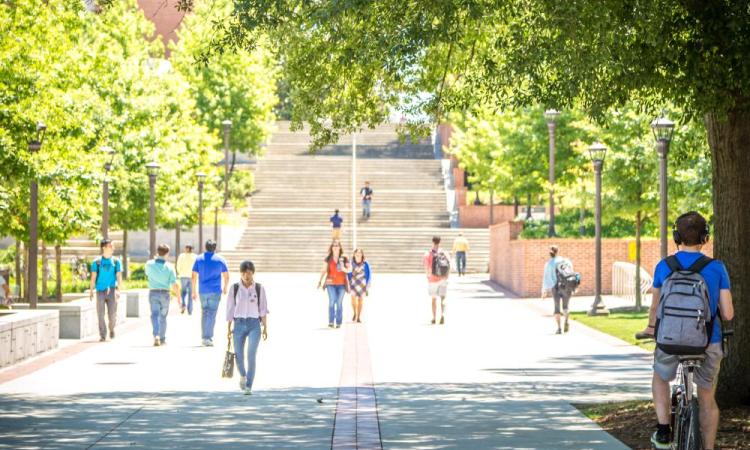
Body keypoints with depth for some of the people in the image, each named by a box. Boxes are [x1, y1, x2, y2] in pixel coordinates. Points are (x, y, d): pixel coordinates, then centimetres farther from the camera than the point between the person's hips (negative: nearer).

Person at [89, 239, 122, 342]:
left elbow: (119, 276, 0)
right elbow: (93, 277, 2)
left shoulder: (116, 261, 5)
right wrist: (91, 291, -6)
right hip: (100, 291, 0)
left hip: (112, 291, 1)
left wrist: (118, 290, -13)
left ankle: (112, 329, 27)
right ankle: (102, 335, 4)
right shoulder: (97, 262, 3)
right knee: (100, 315, -3)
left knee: (112, 314, -1)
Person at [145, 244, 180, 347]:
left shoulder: (149, 264, -5)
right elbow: (174, 285, -10)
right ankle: (162, 338, 23)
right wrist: (178, 297, 1)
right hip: (165, 293, 0)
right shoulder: (169, 267, -10)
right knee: (163, 316, 15)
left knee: (154, 315, -3)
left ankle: (156, 335, -26)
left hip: (153, 293, 0)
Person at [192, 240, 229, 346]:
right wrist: (225, 288, 20)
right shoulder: (220, 260, 0)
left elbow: (194, 276, 2)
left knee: (204, 313, 15)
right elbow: (226, 276, 4)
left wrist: (194, 291, 8)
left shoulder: (199, 259, 4)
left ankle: (205, 336, 17)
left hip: (202, 291, 2)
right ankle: (207, 338, -12)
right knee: (211, 314, -5)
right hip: (215, 291, -2)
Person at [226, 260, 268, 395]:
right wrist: (229, 328, 3)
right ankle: (243, 375, 39)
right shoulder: (235, 288, 1)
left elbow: (263, 309, 2)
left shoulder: (259, 289, -1)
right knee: (239, 356, 6)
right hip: (239, 324, 2)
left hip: (254, 325, -2)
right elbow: (230, 309, 5)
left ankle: (249, 386, -7)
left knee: (251, 356, -14)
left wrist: (265, 328, -2)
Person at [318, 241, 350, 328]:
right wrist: (320, 281, -7)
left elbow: (349, 269, 3)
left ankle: (338, 323, 6)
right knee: (332, 301, -14)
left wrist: (344, 269, -19)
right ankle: (331, 322, -9)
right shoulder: (328, 259, 5)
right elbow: (324, 270, 3)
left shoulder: (344, 259, 4)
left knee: (339, 303, 0)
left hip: (341, 284, 0)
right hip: (331, 283, 0)